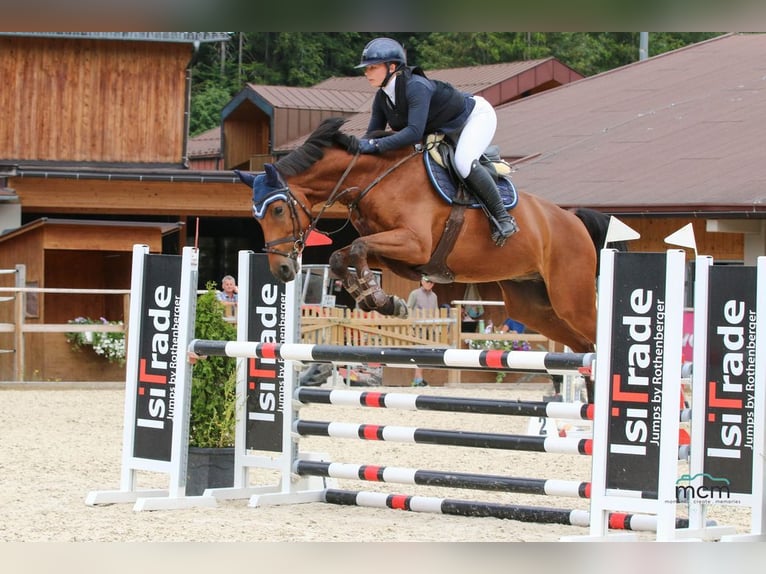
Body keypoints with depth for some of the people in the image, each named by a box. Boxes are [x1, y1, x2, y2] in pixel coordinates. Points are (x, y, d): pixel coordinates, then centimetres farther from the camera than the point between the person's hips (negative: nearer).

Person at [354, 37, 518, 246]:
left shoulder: (416, 87, -36)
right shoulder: (382, 98, -10)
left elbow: (414, 132, -46)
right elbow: (373, 133, -8)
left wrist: (376, 145, -50)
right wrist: (358, 146, -30)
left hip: (477, 115, -9)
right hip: (447, 130, 9)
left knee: (464, 162, -33)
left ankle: (503, 217, -21)